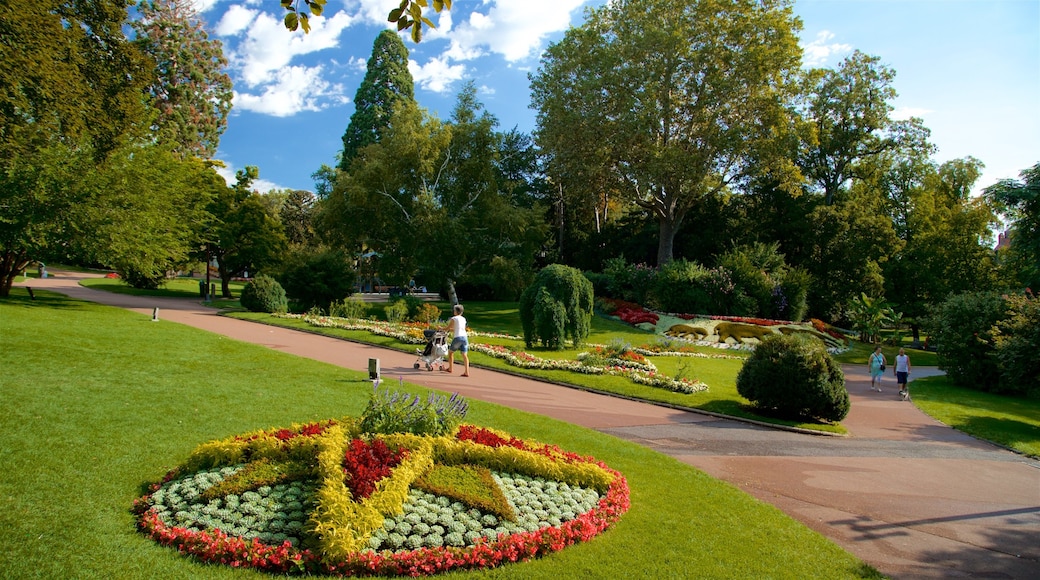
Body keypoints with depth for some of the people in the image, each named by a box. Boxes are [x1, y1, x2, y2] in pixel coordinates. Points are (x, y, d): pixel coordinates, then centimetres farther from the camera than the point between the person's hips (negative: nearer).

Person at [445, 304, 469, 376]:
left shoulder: (453, 319, 1)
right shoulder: (463, 319, 18)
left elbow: (447, 328, 8)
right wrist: (450, 330, 38)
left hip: (457, 338, -5)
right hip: (464, 337, 5)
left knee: (450, 352, 17)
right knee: (465, 355, 0)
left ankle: (450, 368, 25)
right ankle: (466, 372, -9)